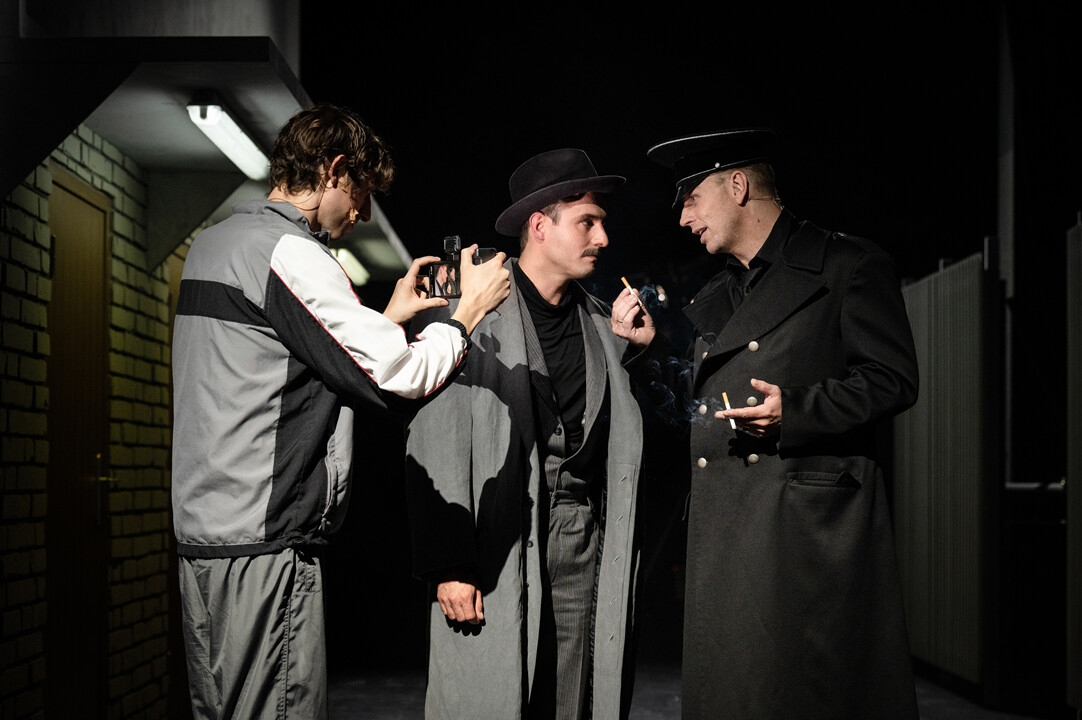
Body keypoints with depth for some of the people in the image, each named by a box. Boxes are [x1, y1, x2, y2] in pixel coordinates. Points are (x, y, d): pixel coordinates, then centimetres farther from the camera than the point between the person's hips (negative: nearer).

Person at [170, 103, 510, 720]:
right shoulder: (288, 252, -13)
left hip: (204, 531, 10)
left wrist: (389, 317, 24)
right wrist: (470, 309, 0)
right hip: (263, 542, -10)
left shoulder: (214, 243, 18)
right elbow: (400, 376, -15)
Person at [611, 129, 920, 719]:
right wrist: (649, 347, 12)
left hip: (812, 529, -6)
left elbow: (893, 379, -5)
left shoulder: (848, 266, 3)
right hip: (725, 536, 6)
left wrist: (795, 410, -17)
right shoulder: (710, 302, 24)